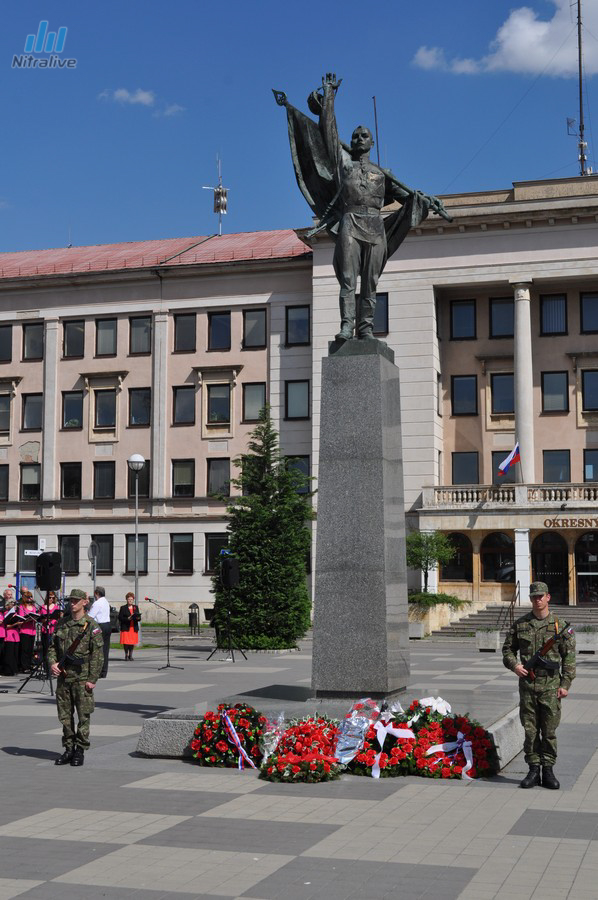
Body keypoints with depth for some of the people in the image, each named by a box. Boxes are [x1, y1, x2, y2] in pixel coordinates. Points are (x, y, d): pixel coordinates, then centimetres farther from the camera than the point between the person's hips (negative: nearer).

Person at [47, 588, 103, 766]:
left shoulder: (92, 625, -6)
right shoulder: (62, 624, 10)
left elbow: (98, 655, -8)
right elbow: (53, 646, 16)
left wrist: (92, 679, -13)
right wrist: (52, 663, -4)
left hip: (82, 677, -5)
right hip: (63, 676, 5)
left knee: (83, 715, 1)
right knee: (65, 715, 9)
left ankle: (80, 750, 10)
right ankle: (68, 749, 19)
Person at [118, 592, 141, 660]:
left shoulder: (136, 607, 14)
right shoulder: (123, 608, 1)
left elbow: (139, 617, 12)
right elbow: (120, 618, -6)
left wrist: (138, 618, -11)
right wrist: (127, 619, -19)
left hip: (134, 627, 3)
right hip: (125, 628, -3)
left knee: (132, 642, 4)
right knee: (126, 642, -5)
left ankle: (130, 655, 15)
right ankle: (126, 655, 8)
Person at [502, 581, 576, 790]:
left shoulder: (560, 625, 0)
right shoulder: (520, 624, 6)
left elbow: (569, 656, 1)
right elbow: (508, 649, 14)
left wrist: (565, 684, -5)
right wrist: (514, 665, -6)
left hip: (550, 684, -2)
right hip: (527, 684, 2)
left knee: (549, 730, 2)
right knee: (530, 730, 4)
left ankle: (548, 771, 12)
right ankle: (533, 770, 13)